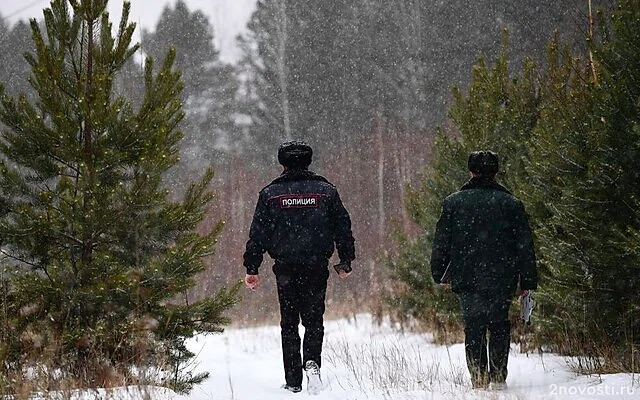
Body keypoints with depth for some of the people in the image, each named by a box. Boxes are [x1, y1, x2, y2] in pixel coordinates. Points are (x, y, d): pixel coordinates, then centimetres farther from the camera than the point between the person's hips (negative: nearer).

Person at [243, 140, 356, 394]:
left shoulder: (271, 194, 2)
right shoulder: (326, 191, 4)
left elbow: (258, 235, 1)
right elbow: (343, 227, 7)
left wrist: (252, 269, 4)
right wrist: (345, 261, 17)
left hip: (286, 269, 0)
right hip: (317, 268, 0)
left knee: (289, 324, 9)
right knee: (314, 320, 10)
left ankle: (293, 381, 7)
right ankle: (312, 361, -18)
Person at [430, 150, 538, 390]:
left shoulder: (453, 202, 2)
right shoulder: (511, 204, 2)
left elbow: (441, 243, 5)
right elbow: (525, 246, 3)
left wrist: (440, 274, 15)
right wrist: (528, 280, 8)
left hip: (466, 279, 0)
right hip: (502, 279, 0)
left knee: (474, 327, 7)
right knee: (499, 325, 13)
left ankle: (479, 380, 0)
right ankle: (498, 377, 4)